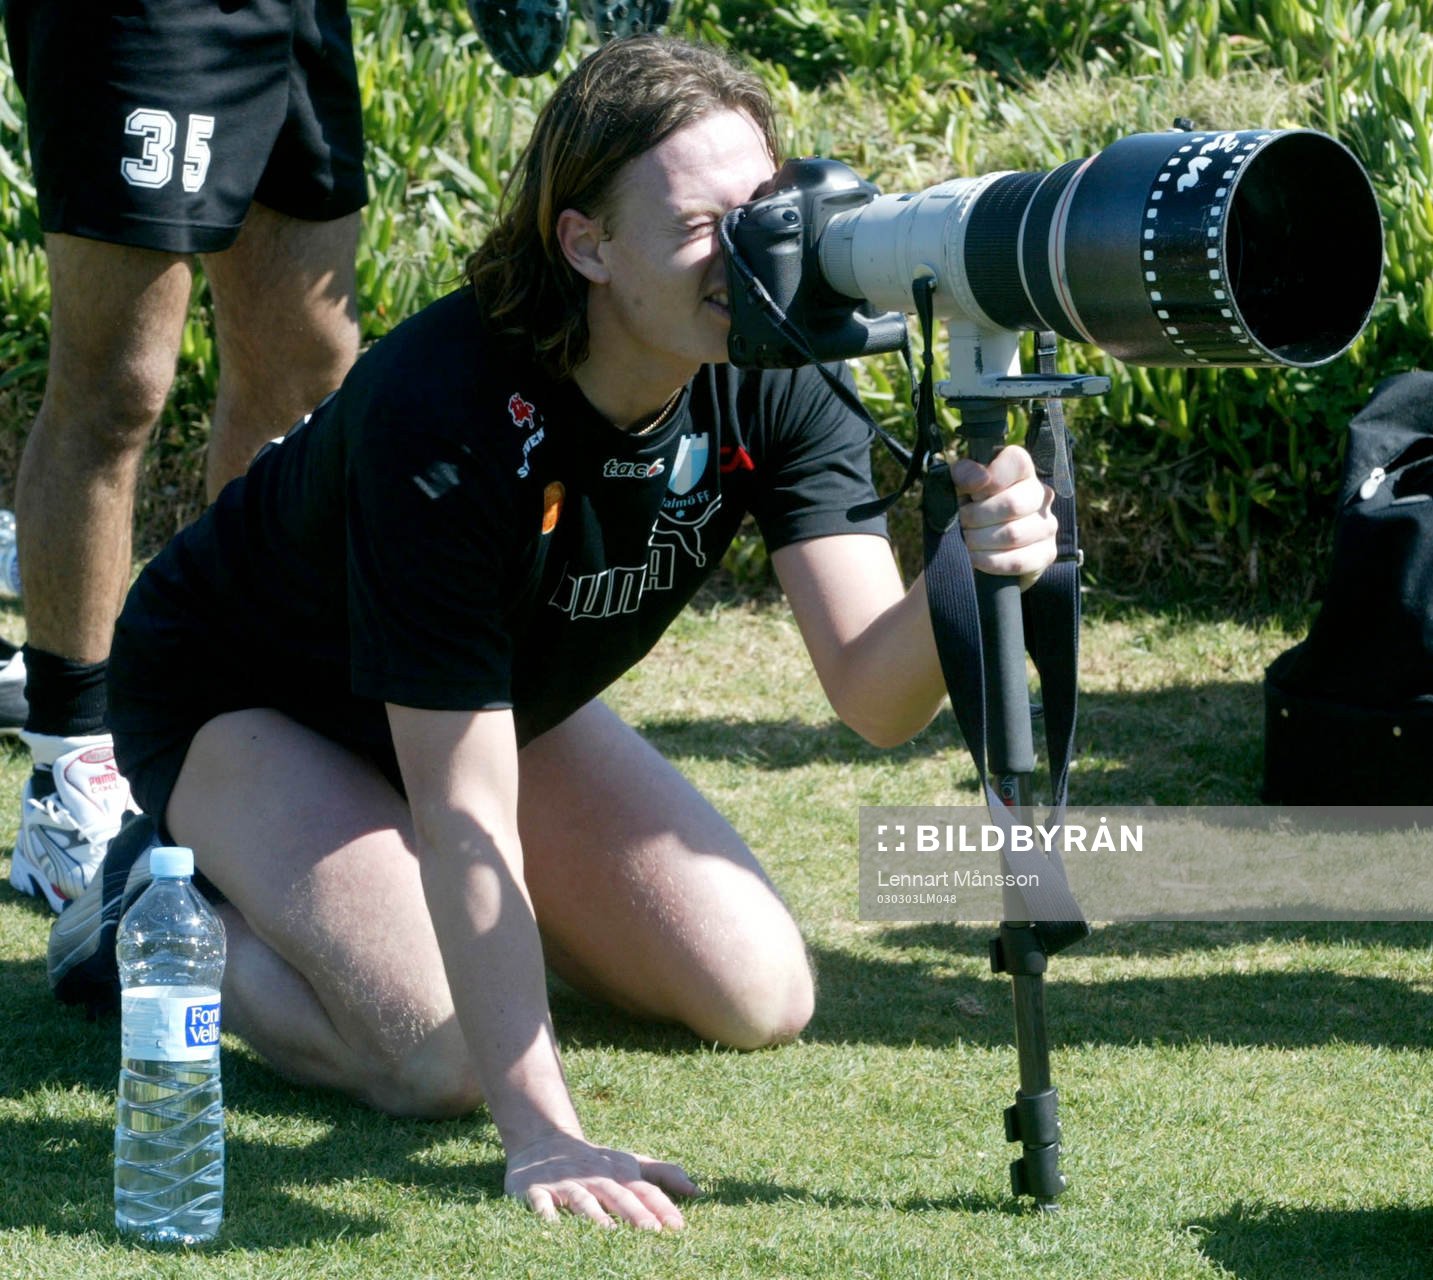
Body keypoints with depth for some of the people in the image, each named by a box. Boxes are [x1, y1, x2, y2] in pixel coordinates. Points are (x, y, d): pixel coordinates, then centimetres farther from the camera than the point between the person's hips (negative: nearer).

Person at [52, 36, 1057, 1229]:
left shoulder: (773, 380, -22)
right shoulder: (444, 415, -39)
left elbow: (873, 692, -28)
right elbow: (462, 813, -38)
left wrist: (968, 575, -52)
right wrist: (543, 1135, -43)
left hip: (509, 694, 7)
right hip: (238, 696, -6)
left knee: (760, 995, -4)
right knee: (447, 1057, -27)